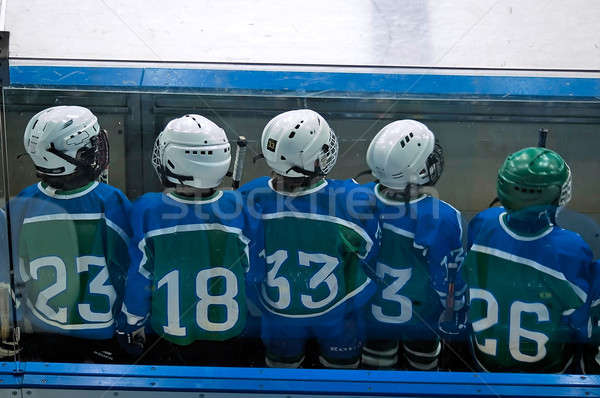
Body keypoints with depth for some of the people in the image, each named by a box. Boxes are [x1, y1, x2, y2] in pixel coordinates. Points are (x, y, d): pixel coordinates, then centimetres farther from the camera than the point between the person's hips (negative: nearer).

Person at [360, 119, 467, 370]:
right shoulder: (444, 218, -31)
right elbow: (451, 277, -17)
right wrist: (457, 317, 3)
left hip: (372, 314, 2)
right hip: (422, 319, -2)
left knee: (377, 364, 26)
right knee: (423, 364, 27)